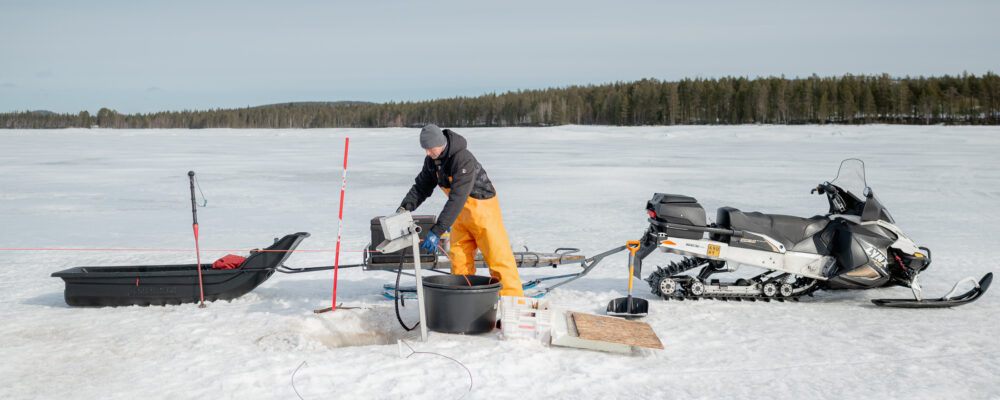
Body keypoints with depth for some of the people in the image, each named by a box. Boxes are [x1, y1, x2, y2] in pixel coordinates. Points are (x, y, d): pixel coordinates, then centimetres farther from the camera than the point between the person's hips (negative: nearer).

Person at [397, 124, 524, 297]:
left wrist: (437, 231, -37)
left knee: (498, 256, -7)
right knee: (458, 257, 7)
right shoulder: (431, 160, -3)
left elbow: (457, 199, -35)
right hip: (461, 212, 8)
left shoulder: (463, 159, -31)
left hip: (482, 207, -8)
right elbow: (421, 187, 6)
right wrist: (404, 208, -11)